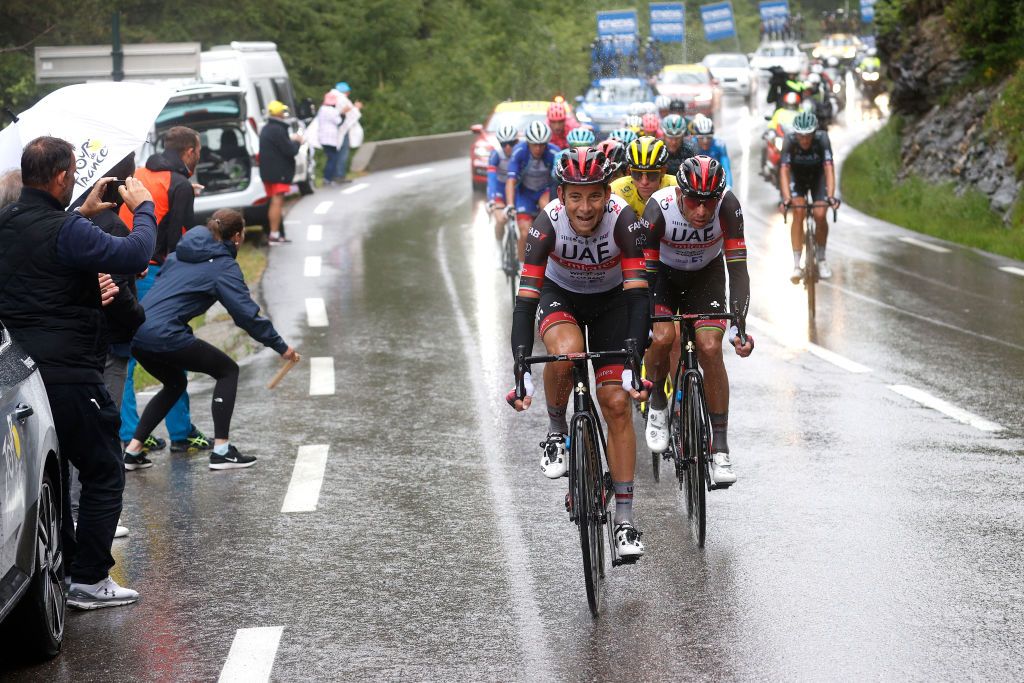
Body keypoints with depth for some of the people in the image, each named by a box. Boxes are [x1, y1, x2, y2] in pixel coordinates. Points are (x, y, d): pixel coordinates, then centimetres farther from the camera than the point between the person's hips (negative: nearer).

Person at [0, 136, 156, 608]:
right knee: (103, 475, 5)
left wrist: (82, 214, 26)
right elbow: (135, 255, -22)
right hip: (68, 375, -8)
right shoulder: (65, 231, -20)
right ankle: (89, 580, 4)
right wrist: (143, 208, -5)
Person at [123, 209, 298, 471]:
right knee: (228, 370, 10)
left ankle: (133, 450, 20)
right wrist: (281, 346, 0)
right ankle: (221, 450, 4)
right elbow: (248, 314, -7)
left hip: (137, 334, 8)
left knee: (175, 384, 30)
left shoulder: (183, 253, 19)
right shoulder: (224, 266, -3)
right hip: (165, 336, -8)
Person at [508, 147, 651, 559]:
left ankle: (624, 521, -3)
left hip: (611, 300, 0)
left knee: (617, 404, -10)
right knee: (566, 351, -35)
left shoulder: (624, 220, -32)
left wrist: (632, 365, -43)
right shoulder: (548, 223, -31)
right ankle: (556, 432, -7)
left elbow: (638, 294, -33)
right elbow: (525, 299, -33)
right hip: (560, 295, 0)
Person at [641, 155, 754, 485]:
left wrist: (739, 325, -38)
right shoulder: (659, 208, -33)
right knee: (662, 338, -25)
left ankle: (720, 448, -9)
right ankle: (657, 403, 6)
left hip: (706, 275, 1)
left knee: (710, 348, -17)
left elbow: (737, 268, -29)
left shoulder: (727, 205, -31)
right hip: (663, 273, 0)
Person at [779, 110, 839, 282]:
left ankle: (821, 259, 7)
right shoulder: (789, 140, -31)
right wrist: (786, 198, -49)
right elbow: (784, 170, -36)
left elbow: (829, 168, -39)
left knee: (820, 215, -16)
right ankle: (796, 266, -15)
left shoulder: (822, 139, -32)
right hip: (797, 175, 0)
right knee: (798, 213, -20)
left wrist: (830, 196, -52)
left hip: (817, 175, 0)